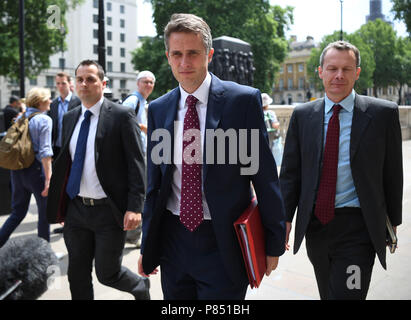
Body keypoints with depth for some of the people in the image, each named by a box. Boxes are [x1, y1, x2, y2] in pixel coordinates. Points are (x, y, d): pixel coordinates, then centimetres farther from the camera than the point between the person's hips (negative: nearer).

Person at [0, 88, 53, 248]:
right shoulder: (44, 119, -11)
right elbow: (44, 151, -18)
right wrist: (48, 178, -19)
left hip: (17, 170, 6)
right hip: (35, 170, -6)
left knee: (18, 212, 17)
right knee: (45, 213, 9)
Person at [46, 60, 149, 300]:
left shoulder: (122, 117, -9)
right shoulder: (70, 118, 10)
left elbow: (136, 165, -12)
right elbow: (65, 163, 15)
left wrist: (135, 207, -19)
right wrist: (60, 206, 14)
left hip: (109, 210, -6)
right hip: (76, 209, 6)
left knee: (107, 273, 3)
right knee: (77, 275, 13)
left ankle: (141, 286, 35)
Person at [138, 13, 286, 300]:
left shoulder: (244, 100, -9)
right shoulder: (158, 109, 4)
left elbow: (265, 176, -5)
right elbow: (154, 182, 10)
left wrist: (274, 243, -2)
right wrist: (148, 245, 13)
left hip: (223, 245, -4)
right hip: (173, 241, 4)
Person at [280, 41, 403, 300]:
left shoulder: (383, 113, -3)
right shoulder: (302, 115, 4)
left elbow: (392, 172, 2)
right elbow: (290, 171, 4)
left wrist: (393, 222, 7)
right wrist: (285, 218, -4)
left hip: (357, 228, -3)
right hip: (315, 225, 3)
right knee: (327, 294, 20)